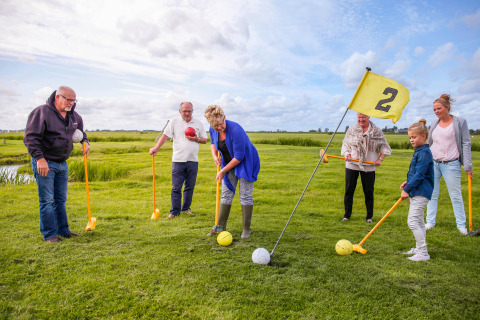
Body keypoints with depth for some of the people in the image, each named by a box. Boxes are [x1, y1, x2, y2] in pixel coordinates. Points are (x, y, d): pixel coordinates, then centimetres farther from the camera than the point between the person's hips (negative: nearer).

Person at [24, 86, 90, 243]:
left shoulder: (74, 116, 9)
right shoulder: (42, 112, -13)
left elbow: (80, 131, 29)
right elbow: (31, 137, -17)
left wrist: (85, 142, 8)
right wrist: (40, 158, -24)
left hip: (62, 163, 7)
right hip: (44, 163, -7)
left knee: (61, 199, 14)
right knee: (47, 201, -2)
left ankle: (63, 230, 24)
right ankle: (50, 234, 8)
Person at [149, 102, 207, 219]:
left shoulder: (198, 123, 10)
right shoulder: (174, 121, 4)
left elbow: (205, 140, 14)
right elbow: (165, 135, -4)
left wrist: (196, 139, -7)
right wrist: (156, 148, -16)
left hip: (193, 160, 2)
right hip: (178, 160, -2)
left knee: (190, 186, 10)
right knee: (176, 187, 0)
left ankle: (186, 208, 25)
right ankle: (175, 211, 11)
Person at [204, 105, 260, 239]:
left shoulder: (236, 130, -32)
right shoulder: (213, 130, -11)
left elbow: (239, 157, -27)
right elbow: (213, 142, 14)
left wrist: (223, 171, -18)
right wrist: (214, 155, -8)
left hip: (246, 163, -6)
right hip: (229, 163, 6)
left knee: (245, 195, -3)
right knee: (226, 194, 7)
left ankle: (246, 229, 8)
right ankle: (220, 226, 15)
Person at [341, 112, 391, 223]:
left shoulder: (377, 131, 1)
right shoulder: (351, 130, 5)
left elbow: (385, 147, 7)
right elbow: (345, 144, 11)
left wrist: (380, 159, -6)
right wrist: (347, 154, -7)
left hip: (369, 167, -1)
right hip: (352, 165, 1)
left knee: (369, 192, 4)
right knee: (349, 190, 3)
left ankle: (369, 216, 19)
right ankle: (347, 215, 16)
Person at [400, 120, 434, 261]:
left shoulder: (424, 153, -17)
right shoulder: (419, 151, 14)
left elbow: (419, 175, -22)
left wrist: (407, 189, -19)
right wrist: (408, 182, 11)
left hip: (421, 193, -11)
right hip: (416, 192, 11)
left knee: (413, 221, -11)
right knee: (419, 221, 17)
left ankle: (423, 253, -3)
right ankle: (420, 248, 28)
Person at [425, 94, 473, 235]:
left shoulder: (460, 122, -2)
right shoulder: (434, 124, 10)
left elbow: (466, 144, -3)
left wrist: (468, 165, -7)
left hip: (451, 164, -4)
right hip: (433, 163, 4)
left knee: (456, 195, 2)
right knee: (432, 193, 7)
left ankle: (461, 224, 16)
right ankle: (430, 222, 16)